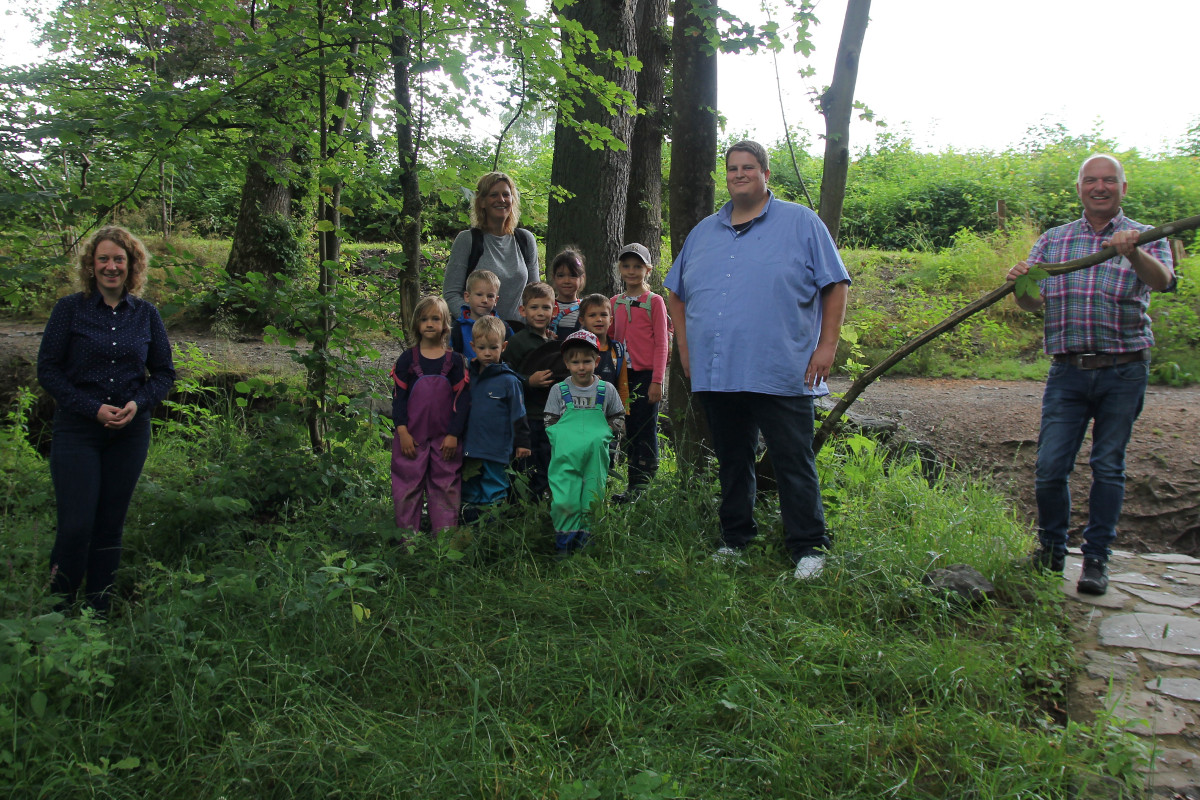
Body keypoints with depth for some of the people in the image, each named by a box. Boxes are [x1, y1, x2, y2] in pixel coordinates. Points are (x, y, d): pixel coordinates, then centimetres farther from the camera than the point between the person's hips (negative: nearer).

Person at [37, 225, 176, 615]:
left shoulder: (147, 314, 6)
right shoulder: (70, 309, -1)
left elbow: (164, 372, 11)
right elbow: (47, 369, -2)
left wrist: (138, 403, -8)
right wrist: (93, 408, -13)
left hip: (130, 433, 3)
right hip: (77, 430, -2)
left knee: (111, 526, 8)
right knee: (76, 525, -8)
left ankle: (99, 615, 19)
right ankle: (57, 611, 10)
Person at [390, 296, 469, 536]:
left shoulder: (455, 360, 3)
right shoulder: (407, 359, 3)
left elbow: (462, 399, 0)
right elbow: (398, 397, 2)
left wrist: (453, 434, -7)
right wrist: (402, 432, -7)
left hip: (445, 438, 0)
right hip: (412, 437, 0)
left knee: (446, 487, 4)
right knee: (408, 486, 3)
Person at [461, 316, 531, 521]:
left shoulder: (508, 380, -6)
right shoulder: (468, 377, 8)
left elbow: (518, 414, -3)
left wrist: (522, 442, -3)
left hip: (497, 450, -5)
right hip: (470, 449, 5)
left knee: (493, 496, 2)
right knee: (469, 494, 13)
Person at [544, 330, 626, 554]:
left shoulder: (607, 390, 9)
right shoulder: (559, 390, 8)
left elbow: (619, 421, 14)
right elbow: (549, 423, 11)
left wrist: (601, 432, -2)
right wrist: (564, 435, -4)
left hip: (595, 455, 1)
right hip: (565, 457, -1)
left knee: (592, 501, 3)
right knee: (564, 501, -8)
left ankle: (584, 543, 16)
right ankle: (563, 544, 5)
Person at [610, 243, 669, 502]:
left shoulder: (654, 301, -1)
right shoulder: (615, 302, 12)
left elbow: (661, 344, -5)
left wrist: (657, 381, -11)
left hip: (646, 374, -5)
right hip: (623, 374, 5)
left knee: (645, 431, -3)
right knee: (630, 430, 8)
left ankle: (642, 486, 0)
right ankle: (634, 486, 14)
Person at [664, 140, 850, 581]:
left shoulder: (801, 223, 3)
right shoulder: (704, 231, 16)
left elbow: (835, 286, 1)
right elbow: (677, 294, 22)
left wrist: (827, 346, -7)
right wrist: (684, 348, 12)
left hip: (781, 374, -4)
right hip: (715, 374, 5)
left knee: (793, 462, -2)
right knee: (732, 461, 14)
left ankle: (809, 547, 9)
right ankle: (735, 540, 27)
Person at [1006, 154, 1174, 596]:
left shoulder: (1145, 238, 4)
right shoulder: (1052, 240, 11)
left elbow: (1162, 281, -17)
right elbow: (1033, 302, 3)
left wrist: (1132, 253, -38)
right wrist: (1021, 284, -21)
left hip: (1123, 372, -1)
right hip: (1067, 371, 1)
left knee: (1108, 467, 4)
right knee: (1050, 466, -2)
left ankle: (1096, 558, 17)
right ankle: (1051, 550, 19)